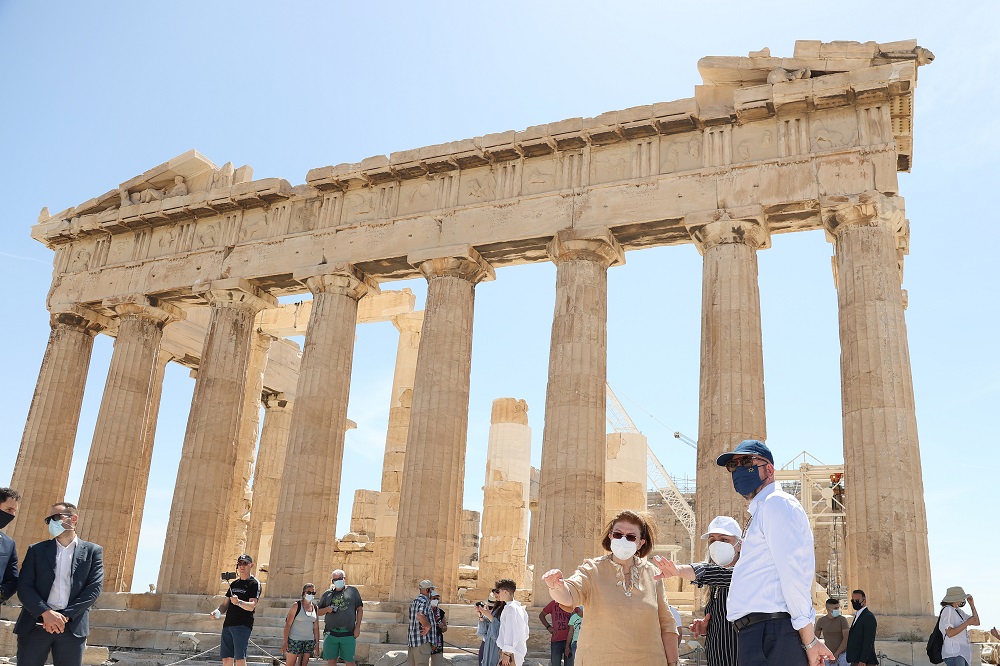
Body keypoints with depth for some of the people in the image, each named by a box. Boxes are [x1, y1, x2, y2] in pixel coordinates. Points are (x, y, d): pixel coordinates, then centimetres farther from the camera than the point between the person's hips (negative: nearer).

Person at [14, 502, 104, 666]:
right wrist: (46, 613, -13)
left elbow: (94, 588, 0)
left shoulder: (93, 551, 9)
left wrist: (65, 616, -12)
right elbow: (23, 586, 2)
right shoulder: (36, 550, 13)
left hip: (72, 626, -1)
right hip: (35, 624, 1)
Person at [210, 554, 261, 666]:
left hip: (243, 625, -7)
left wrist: (238, 602, -33)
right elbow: (225, 604, 21)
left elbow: (251, 606, -14)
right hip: (228, 624, 7)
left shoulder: (254, 583, -2)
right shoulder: (234, 583, 20)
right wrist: (217, 611, -1)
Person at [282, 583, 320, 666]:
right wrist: (285, 642, -13)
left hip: (309, 641, 5)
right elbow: (288, 624, -8)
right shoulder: (297, 606, -6)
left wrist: (317, 643, 8)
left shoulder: (315, 608, 8)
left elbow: (316, 627, 12)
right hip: (295, 640, -5)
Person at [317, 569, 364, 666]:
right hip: (331, 633, 2)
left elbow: (360, 609, 6)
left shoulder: (352, 590, 7)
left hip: (348, 634, -2)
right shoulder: (327, 594, 13)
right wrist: (327, 609, -5)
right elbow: (318, 612, 16)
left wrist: (357, 627, -2)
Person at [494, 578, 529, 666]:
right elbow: (525, 633, 17)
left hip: (511, 653, -9)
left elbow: (510, 632, -18)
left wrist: (507, 654, -18)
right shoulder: (520, 607, 14)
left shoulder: (510, 607, -13)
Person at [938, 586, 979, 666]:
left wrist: (972, 605, 11)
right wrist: (967, 622, -16)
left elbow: (976, 623, 19)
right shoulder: (948, 610, -12)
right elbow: (950, 633, -20)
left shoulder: (958, 611, 16)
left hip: (963, 653, 9)